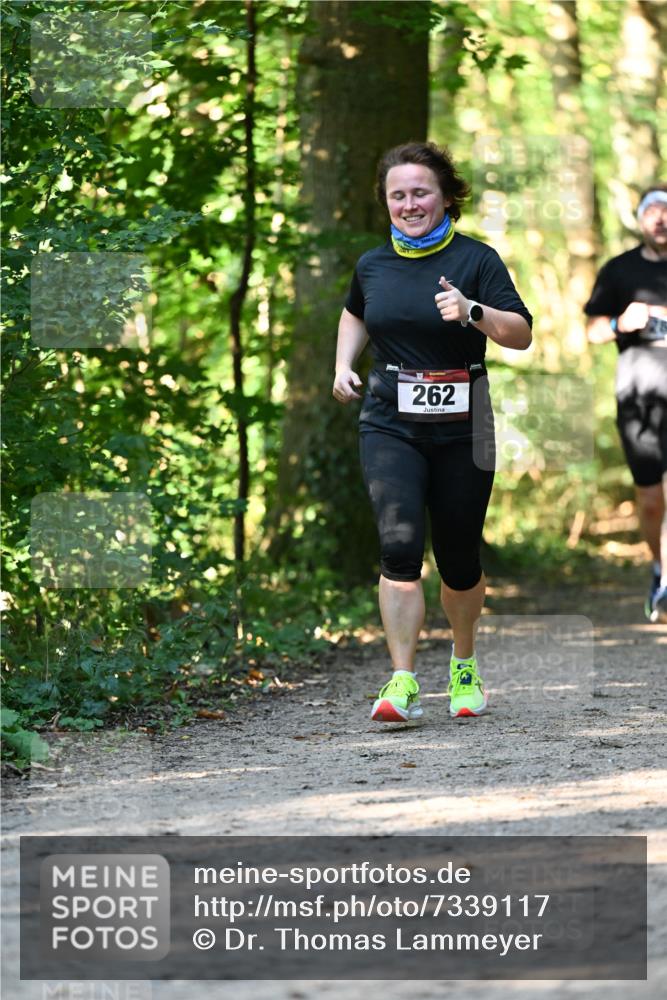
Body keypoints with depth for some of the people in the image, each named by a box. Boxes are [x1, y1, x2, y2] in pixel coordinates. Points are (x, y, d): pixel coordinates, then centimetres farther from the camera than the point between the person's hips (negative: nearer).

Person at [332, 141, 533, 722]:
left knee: (459, 560, 7)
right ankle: (403, 682, -19)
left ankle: (464, 666, 33)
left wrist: (473, 311, -25)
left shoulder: (475, 259, -3)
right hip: (390, 427, 1)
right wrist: (344, 364, 14)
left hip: (461, 429, -1)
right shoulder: (372, 265, 8)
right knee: (399, 543, -18)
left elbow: (522, 335, -9)